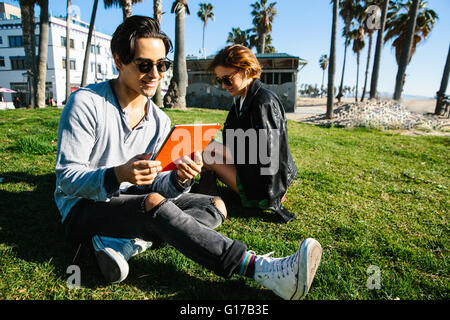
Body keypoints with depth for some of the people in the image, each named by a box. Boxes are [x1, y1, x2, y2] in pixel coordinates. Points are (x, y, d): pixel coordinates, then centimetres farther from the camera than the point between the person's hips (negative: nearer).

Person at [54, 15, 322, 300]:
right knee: (153, 202, -36)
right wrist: (118, 175, -36)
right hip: (83, 207, -5)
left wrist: (179, 179, -26)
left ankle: (128, 242, -25)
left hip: (130, 200, 6)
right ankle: (257, 267, -35)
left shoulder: (160, 121, 1)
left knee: (215, 206, -7)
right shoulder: (85, 103, -14)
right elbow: (67, 178, -17)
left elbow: (155, 186, -3)